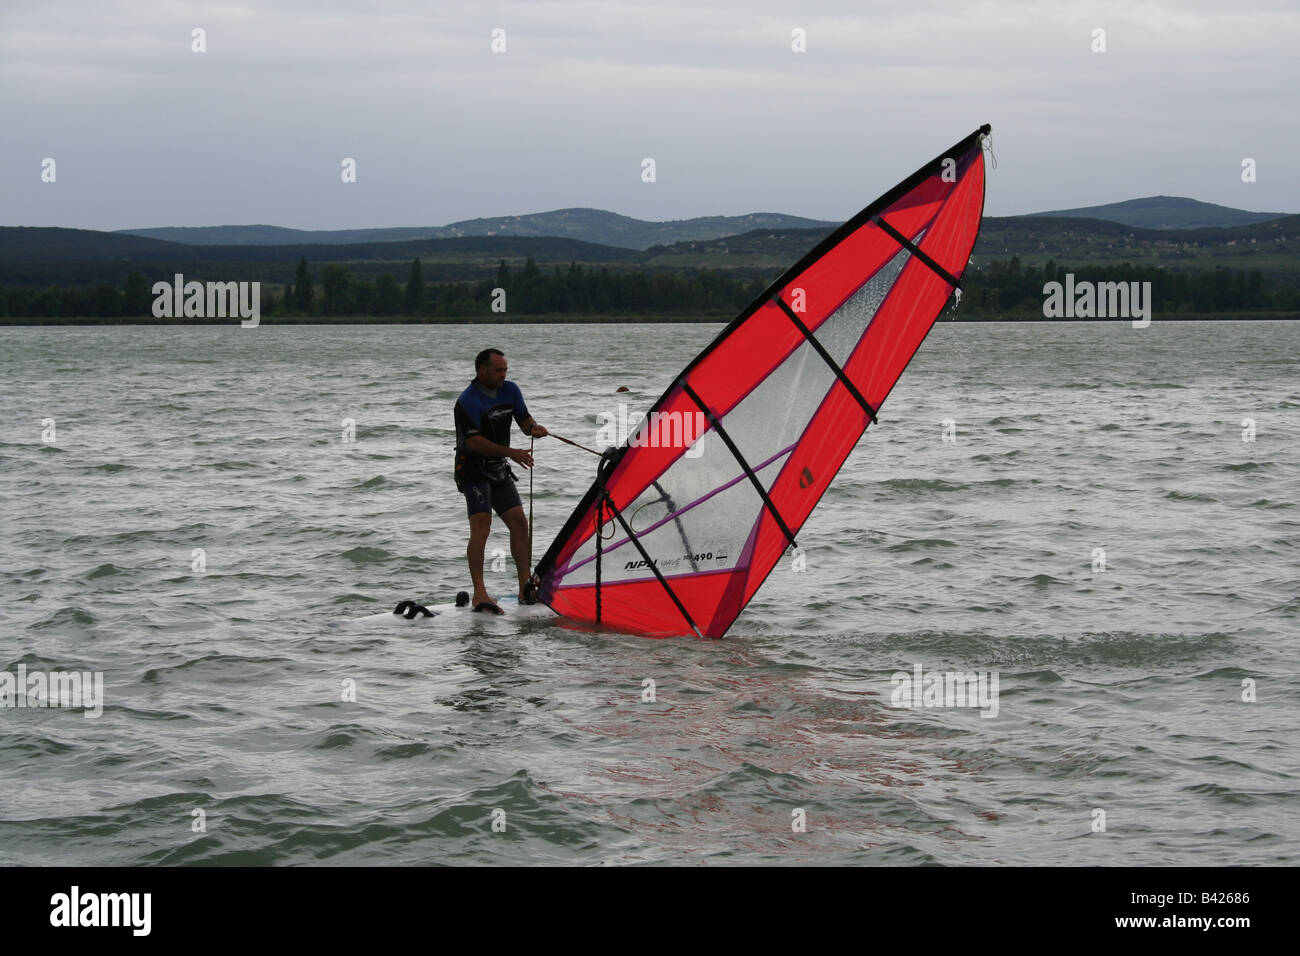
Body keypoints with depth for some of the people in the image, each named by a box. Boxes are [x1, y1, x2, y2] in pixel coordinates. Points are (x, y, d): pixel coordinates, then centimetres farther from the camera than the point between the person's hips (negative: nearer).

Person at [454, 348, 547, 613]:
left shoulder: (510, 391, 5)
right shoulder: (468, 401, -17)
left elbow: (524, 419, 12)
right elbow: (474, 442, -23)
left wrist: (534, 428, -12)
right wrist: (511, 452, -29)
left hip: (499, 471, 8)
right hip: (473, 470, -8)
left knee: (519, 523, 3)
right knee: (481, 527, -19)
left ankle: (525, 588, 9)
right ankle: (479, 594, -22)